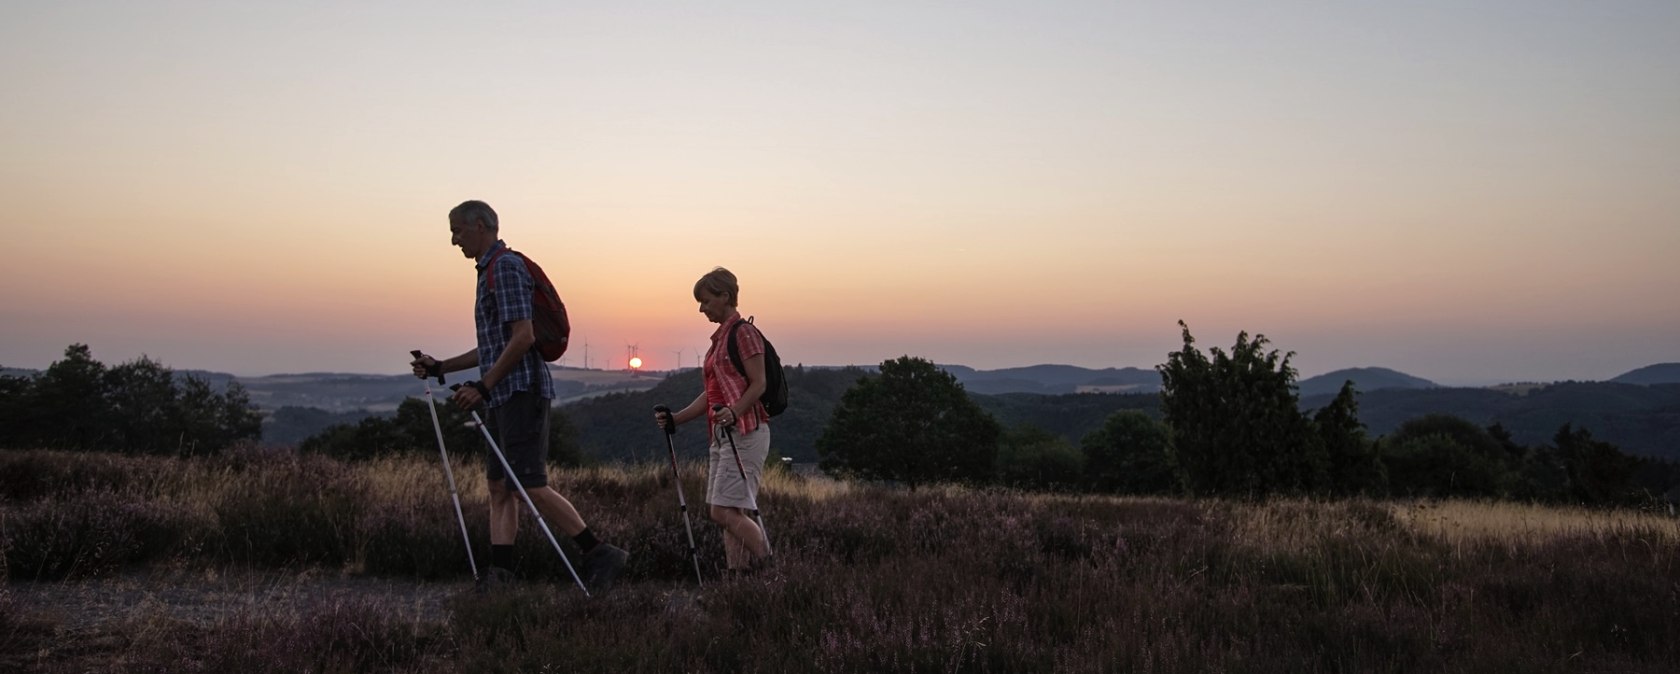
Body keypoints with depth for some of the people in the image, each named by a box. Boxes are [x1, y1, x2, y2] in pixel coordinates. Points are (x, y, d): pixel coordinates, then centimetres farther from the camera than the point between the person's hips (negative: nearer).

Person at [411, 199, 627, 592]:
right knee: (500, 487, 7)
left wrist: (482, 386, -19)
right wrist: (440, 367, 22)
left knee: (531, 486, -11)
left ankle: (599, 554, -8)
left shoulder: (505, 267, -10)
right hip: (503, 397, 11)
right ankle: (500, 576, 7)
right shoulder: (490, 270, 22)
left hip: (520, 392, -11)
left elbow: (522, 337, -20)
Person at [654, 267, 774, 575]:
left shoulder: (744, 333, -7)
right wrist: (675, 418, 12)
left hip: (745, 432, -9)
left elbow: (758, 384, -14)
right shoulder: (719, 338, 19)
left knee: (724, 511, -14)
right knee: (726, 513, 6)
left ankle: (769, 569, -4)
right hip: (722, 434, 9)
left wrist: (734, 412, -30)